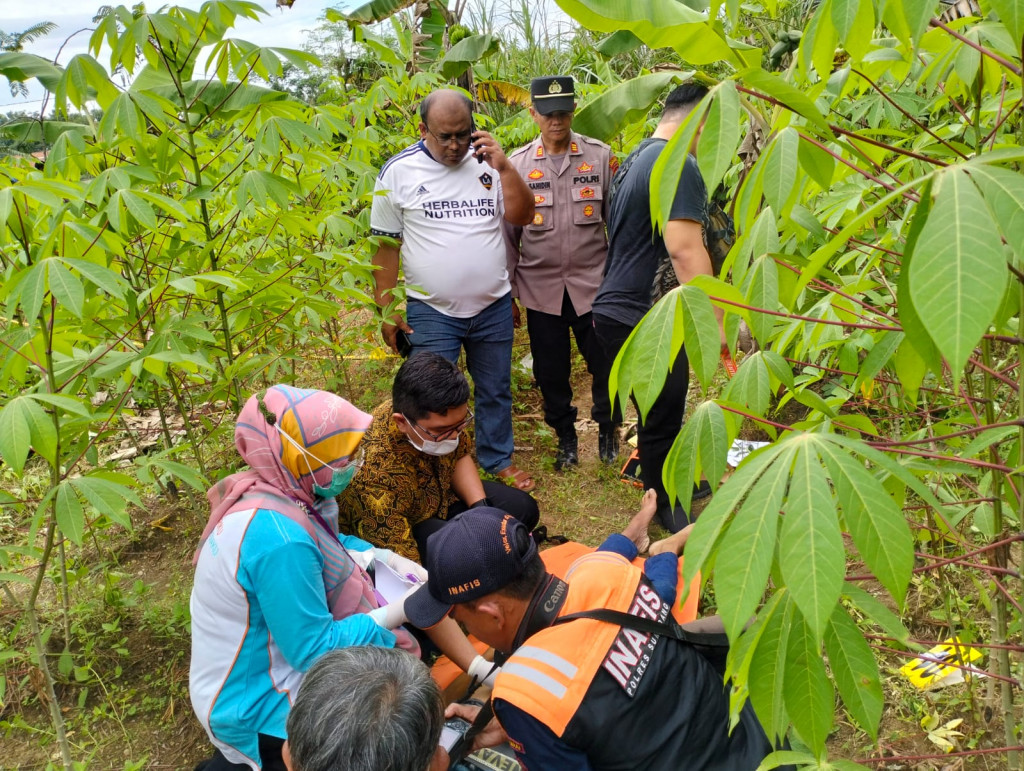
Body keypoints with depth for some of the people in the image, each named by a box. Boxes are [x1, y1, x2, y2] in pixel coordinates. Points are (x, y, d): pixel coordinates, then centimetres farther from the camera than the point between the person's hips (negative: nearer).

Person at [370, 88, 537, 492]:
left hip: (494, 306, 3)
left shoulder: (487, 160, 2)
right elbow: (385, 245, -3)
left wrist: (503, 167, -16)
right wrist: (386, 310, -5)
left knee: (495, 391, 16)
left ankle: (498, 459, 36)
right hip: (430, 312, -3)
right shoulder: (399, 171, -6)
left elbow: (522, 216, -4)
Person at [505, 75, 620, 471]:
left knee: (606, 364, 3)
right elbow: (508, 232, 7)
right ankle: (566, 437, 30)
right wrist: (506, 292, 6)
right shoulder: (517, 164, 3)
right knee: (551, 371, 9)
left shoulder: (601, 156, 1)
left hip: (593, 282, -1)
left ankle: (608, 431, 27)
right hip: (541, 286, 1)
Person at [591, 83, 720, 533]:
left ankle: (674, 479, 42)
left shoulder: (637, 158, 16)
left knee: (663, 411, 24)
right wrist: (715, 321, -24)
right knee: (661, 418, 6)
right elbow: (684, 249, -26)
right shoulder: (678, 165, -18)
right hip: (643, 321, -10)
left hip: (617, 307, 10)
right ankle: (665, 507, 24)